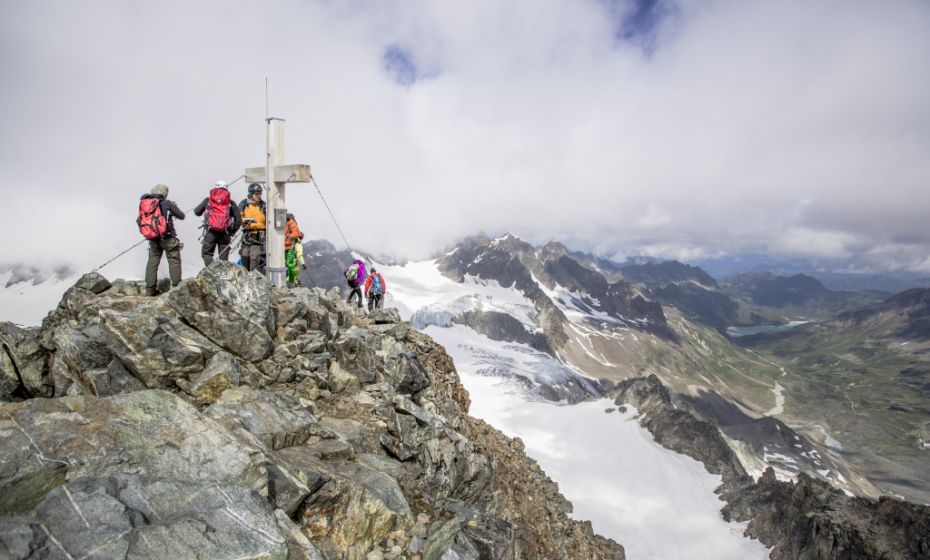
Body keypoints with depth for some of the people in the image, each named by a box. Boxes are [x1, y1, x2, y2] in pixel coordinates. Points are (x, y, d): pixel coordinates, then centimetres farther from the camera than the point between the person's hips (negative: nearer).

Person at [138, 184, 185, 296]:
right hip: (167, 237, -5)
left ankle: (150, 289, 12)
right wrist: (175, 207, 18)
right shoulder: (166, 203, -7)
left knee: (152, 262, 11)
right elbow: (181, 216, 0)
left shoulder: (144, 203, 7)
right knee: (174, 261, 2)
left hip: (153, 239, 5)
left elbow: (139, 221, 12)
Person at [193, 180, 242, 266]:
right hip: (225, 233, 1)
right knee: (223, 257, 6)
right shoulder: (231, 202, 8)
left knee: (206, 253, 7)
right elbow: (239, 219, 3)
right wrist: (233, 231, 15)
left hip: (210, 232, 0)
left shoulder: (208, 200, 9)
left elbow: (196, 212, 17)